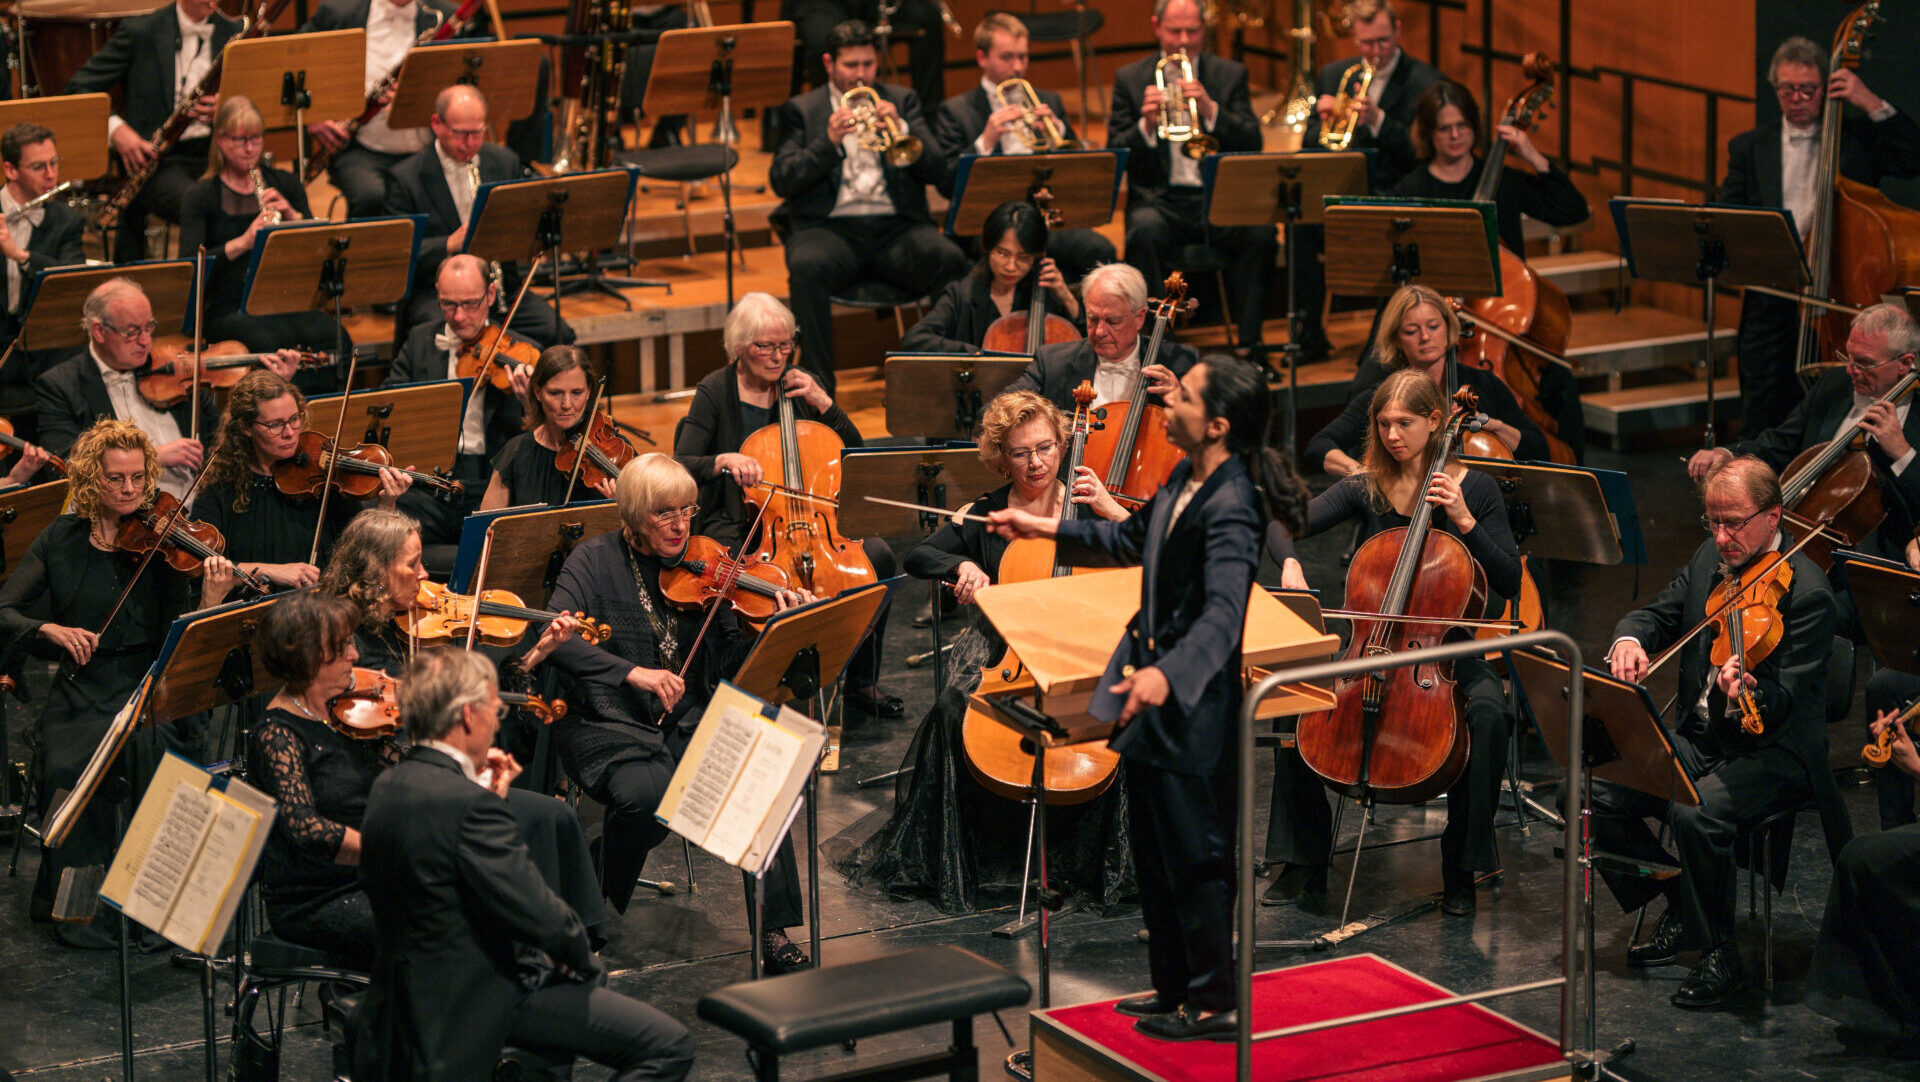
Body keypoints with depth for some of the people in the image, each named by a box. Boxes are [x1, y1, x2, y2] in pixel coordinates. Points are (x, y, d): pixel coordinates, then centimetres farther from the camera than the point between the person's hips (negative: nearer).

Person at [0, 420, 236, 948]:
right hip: (81, 691, 1)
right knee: (68, 764, -28)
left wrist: (211, 603, -27)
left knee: (155, 748, -32)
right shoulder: (61, 541, 6)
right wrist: (49, 629, -19)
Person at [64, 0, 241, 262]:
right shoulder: (140, 32, 3)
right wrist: (114, 128, -15)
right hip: (159, 160, -3)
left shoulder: (235, 33, 10)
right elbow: (78, 89, 4)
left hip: (217, 153, 3)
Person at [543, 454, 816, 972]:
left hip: (686, 720, 3)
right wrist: (632, 672, -29)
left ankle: (774, 930, -17)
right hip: (609, 723, -3)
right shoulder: (595, 561, -4)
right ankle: (593, 905, -4)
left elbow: (734, 657, 1)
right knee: (648, 794, -34)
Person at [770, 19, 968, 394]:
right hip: (830, 227, -1)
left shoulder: (902, 101, 20)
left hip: (895, 223, 2)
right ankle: (818, 388, -30)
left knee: (952, 262, -30)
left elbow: (937, 169, 8)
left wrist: (900, 128, -8)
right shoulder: (800, 110, 14)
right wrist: (829, 142, -13)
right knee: (806, 268, -36)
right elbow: (781, 181, 0)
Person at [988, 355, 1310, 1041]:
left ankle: (1214, 1002, 16)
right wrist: (1048, 529, 25)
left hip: (1192, 711, -10)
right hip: (1152, 704, 10)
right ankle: (1174, 987, 33)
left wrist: (1168, 675, -52)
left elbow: (1223, 613, -37)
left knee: (1194, 860, 3)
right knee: (1154, 855, 20)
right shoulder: (1186, 480, 5)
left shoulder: (1230, 507, -25)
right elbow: (1134, 540, 25)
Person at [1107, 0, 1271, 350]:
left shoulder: (1231, 74, 12)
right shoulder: (1130, 79, 9)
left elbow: (1253, 144, -1)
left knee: (1260, 232, -29)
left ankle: (1249, 341, -19)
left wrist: (1211, 109, -16)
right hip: (1160, 199, -1)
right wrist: (1147, 124, -18)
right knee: (1145, 232, -35)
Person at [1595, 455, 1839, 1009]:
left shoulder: (1806, 592, -17)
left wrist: (1748, 690, -47)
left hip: (1775, 753, -7)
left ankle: (1720, 954, -13)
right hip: (1700, 737, 8)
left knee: (1697, 814, -34)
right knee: (1597, 793, -12)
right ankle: (1680, 908, 8)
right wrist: (1629, 639, -12)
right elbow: (1658, 614, 13)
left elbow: (1786, 700, -23)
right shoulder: (1710, 560, 6)